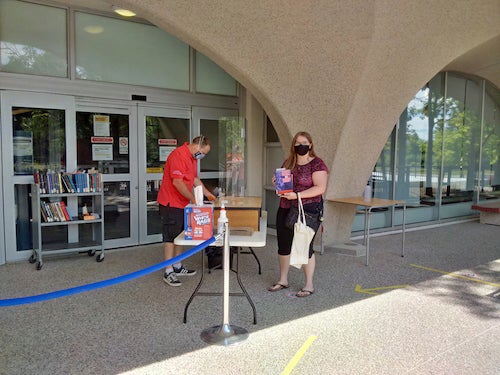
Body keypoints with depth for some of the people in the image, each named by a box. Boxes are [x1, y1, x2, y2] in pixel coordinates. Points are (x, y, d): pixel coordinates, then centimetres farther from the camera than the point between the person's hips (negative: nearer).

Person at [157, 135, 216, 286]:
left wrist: (208, 194, 17)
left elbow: (195, 179, 21)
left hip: (183, 203, 10)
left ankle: (178, 267, 27)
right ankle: (168, 272, 3)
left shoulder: (193, 158, 12)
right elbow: (177, 182, -27)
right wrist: (193, 198, -22)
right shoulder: (178, 155, -21)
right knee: (170, 237, -5)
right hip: (170, 203, -10)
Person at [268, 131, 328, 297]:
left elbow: (320, 188, -17)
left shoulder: (316, 164, -8)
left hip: (308, 211, -6)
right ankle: (283, 280, 29)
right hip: (285, 210, 7)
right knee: (284, 245, 12)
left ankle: (309, 285, 16)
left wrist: (296, 195, -24)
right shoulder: (288, 163, 12)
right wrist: (278, 182, -1)